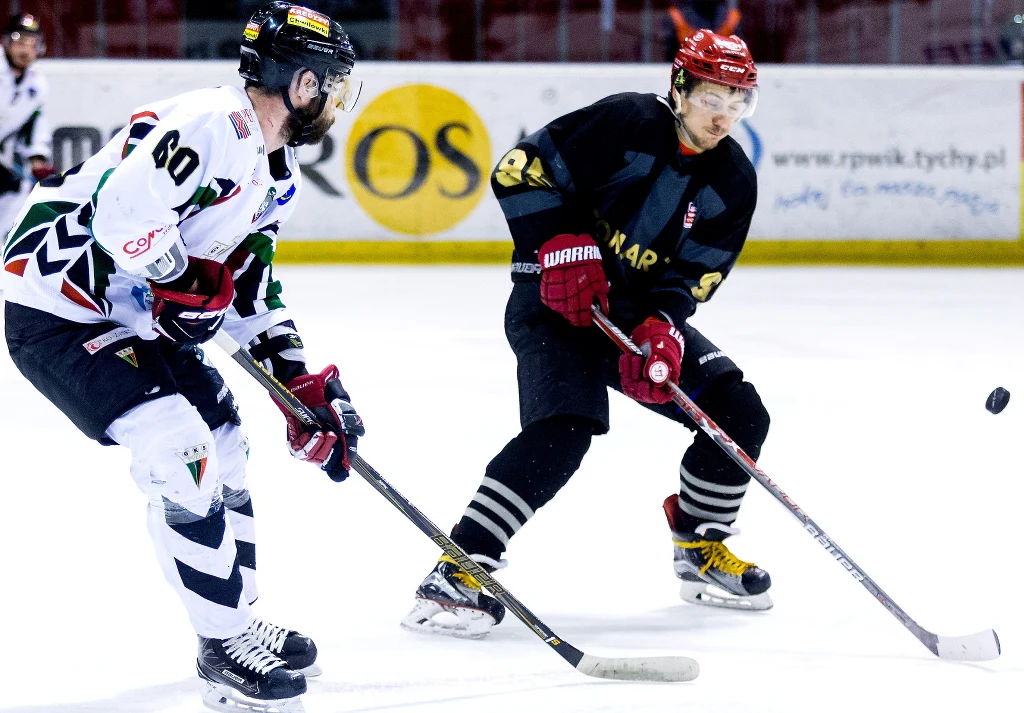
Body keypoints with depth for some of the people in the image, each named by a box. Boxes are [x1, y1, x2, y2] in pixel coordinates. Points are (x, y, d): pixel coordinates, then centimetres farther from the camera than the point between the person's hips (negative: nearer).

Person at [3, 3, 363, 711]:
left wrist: (304, 386, 11)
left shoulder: (277, 176, 11)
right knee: (183, 456, -17)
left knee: (223, 443, 15)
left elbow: (251, 289, 18)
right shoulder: (213, 124, -22)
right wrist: (181, 283, -19)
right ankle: (230, 651, -8)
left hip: (131, 316, 11)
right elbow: (125, 206, -33)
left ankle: (239, 627, 27)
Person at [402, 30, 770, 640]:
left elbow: (691, 276, -1)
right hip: (557, 299, -7)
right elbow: (521, 171, -15)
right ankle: (461, 568, -26)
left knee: (741, 414, -3)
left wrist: (660, 329, -19)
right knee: (564, 430, -28)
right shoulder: (626, 122, -16)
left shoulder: (733, 181, 1)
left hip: (643, 311, 7)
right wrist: (563, 247, -23)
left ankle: (701, 549, 19)